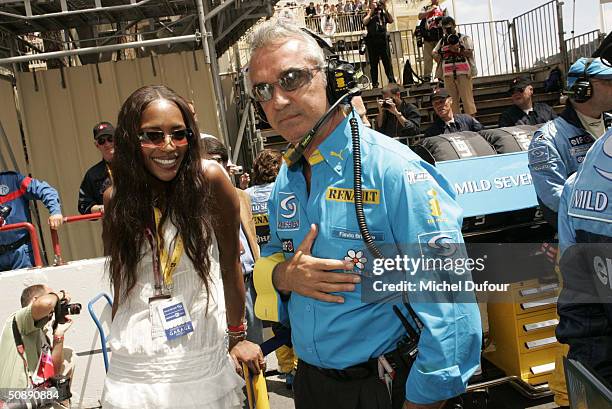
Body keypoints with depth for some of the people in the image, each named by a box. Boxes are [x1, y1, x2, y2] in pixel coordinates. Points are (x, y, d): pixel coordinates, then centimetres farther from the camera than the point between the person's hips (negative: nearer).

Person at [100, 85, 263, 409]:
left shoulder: (209, 180, -10)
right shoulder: (116, 199, 0)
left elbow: (230, 263, -3)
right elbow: (120, 283, 8)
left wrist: (238, 337, 5)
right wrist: (119, 347, 13)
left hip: (205, 369, -2)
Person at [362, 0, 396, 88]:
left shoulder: (383, 14, 17)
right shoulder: (368, 14, 13)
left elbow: (391, 20, 1)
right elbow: (364, 22, -6)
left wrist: (385, 9, -5)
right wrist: (371, 12, -3)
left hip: (383, 40, 1)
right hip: (372, 41, -1)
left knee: (387, 62, -3)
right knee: (373, 64, 1)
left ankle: (392, 82, -1)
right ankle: (375, 84, 3)